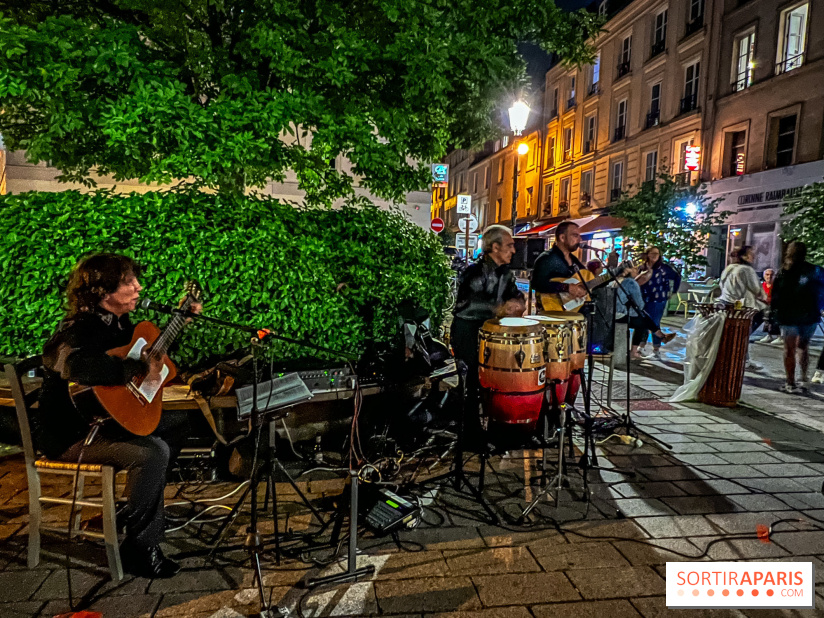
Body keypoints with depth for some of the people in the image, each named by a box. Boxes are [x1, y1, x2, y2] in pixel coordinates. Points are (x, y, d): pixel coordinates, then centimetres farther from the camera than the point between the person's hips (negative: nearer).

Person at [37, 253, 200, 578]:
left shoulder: (117, 322, 4)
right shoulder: (79, 331, -25)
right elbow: (75, 366, -49)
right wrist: (140, 367, -43)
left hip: (104, 416, 10)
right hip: (69, 432, -10)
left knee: (175, 420, 17)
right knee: (153, 451, -30)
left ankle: (140, 508, 25)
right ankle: (139, 549, -11)